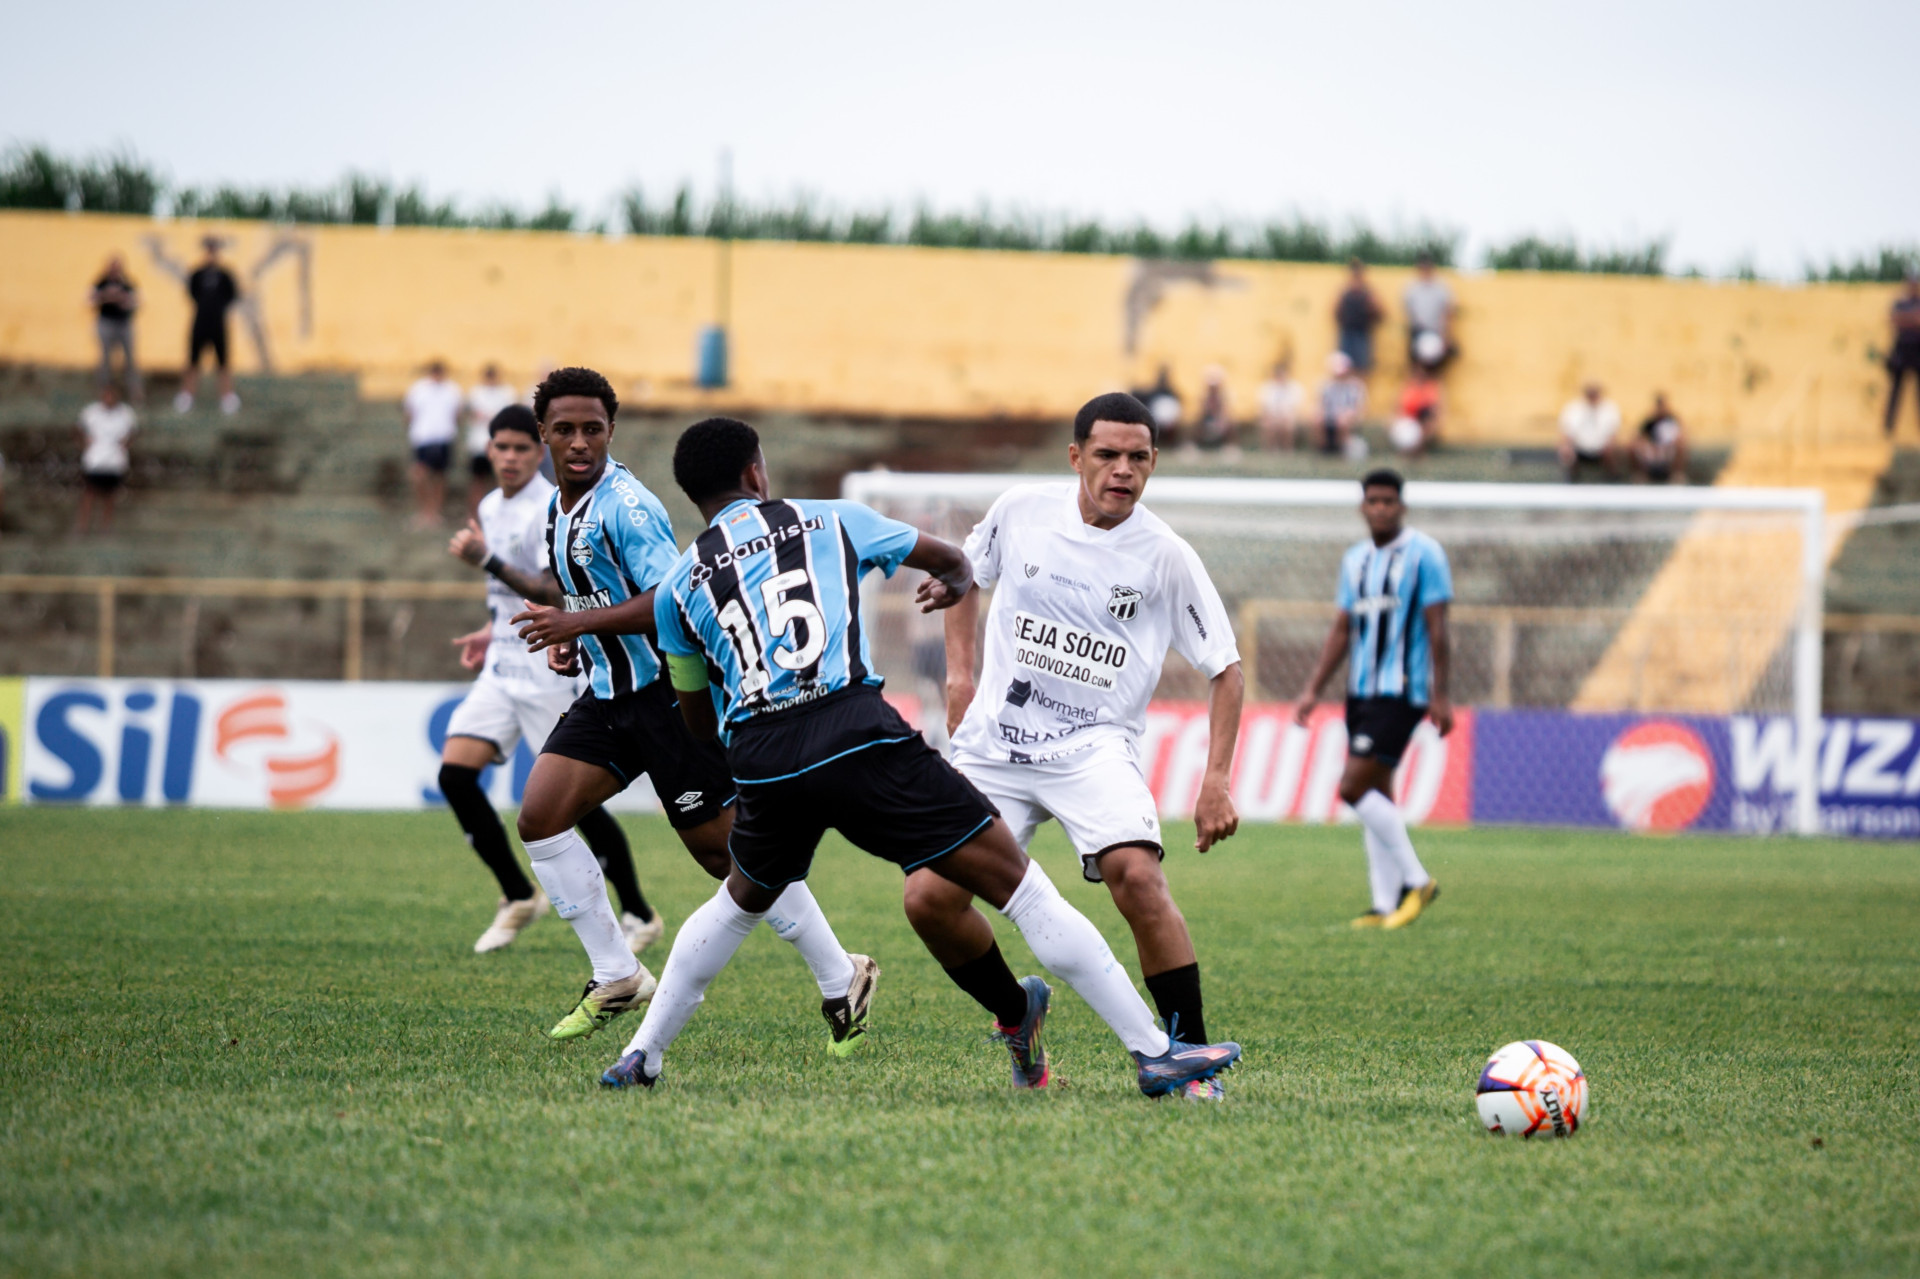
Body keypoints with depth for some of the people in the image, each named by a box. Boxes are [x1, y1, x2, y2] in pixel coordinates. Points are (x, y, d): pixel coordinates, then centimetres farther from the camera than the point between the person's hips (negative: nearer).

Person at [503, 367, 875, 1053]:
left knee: (726, 850, -5)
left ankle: (841, 980, 8)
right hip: (608, 692, 9)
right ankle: (616, 976, 7)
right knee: (538, 818, -3)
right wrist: (567, 641, 9)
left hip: (666, 692, -9)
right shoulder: (560, 508, 10)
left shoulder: (626, 504, -18)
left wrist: (579, 623, -31)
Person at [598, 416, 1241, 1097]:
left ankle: (641, 1055, 35)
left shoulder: (676, 588, 19)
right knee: (1020, 887, 0)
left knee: (740, 903, 34)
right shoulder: (831, 522, 17)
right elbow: (951, 559, 33)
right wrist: (952, 584, 57)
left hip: (760, 763, 3)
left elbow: (700, 721, 29)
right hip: (859, 736, -3)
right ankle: (1156, 1052, -5)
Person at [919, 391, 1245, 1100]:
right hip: (994, 742, 3)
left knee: (1136, 874, -29)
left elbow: (1225, 669, 0)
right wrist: (959, 671, 10)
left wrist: (1216, 780, -9)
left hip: (1095, 747, -3)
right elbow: (965, 573, 21)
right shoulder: (1021, 510, -2)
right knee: (928, 897, -7)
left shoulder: (1166, 556, -8)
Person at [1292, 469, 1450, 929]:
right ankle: (1386, 904, 11)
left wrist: (1440, 696, -13)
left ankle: (1416, 880, -5)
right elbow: (1342, 631, 19)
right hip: (1361, 690, 7)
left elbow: (1437, 629, -9)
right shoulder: (1356, 559, 14)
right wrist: (1312, 690, 14)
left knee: (1354, 787, -15)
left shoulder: (1423, 554, -6)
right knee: (1377, 796, 7)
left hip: (1400, 692, -7)